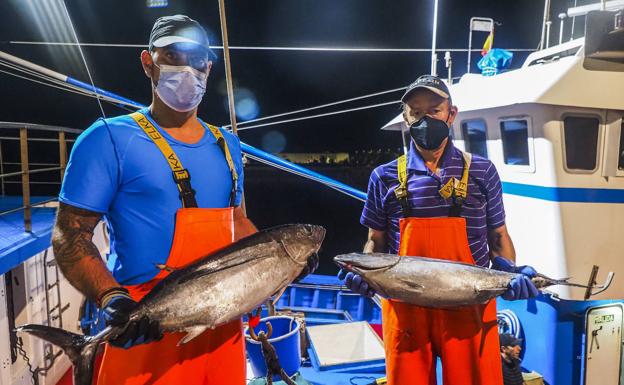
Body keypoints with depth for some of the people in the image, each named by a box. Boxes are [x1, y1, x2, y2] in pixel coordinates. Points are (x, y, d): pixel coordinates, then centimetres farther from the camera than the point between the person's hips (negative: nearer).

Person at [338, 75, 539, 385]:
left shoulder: (481, 172, 6)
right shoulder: (385, 177, 6)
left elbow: (498, 236, 10)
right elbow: (376, 241, 9)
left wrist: (510, 272, -8)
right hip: (404, 307, 1)